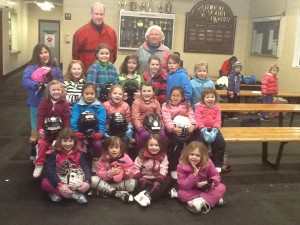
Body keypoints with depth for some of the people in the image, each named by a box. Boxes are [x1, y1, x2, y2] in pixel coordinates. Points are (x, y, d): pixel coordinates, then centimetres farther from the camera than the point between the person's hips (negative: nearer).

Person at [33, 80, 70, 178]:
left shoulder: (64, 104, -4)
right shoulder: (44, 102, -4)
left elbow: (66, 118, -8)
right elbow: (40, 116, -8)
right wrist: (39, 128, -18)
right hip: (47, 130, 0)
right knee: (42, 144, -15)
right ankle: (39, 164, -3)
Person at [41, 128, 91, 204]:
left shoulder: (78, 154, -3)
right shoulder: (54, 154, -12)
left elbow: (85, 167, -13)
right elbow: (50, 170, -23)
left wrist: (87, 181, -33)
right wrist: (59, 185, -37)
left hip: (75, 182, 2)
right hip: (58, 182, -2)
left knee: (86, 183, -21)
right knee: (45, 183, -30)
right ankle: (75, 194, -28)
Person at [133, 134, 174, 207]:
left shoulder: (163, 157, -5)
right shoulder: (142, 155, -5)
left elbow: (163, 170, -15)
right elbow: (137, 168, -7)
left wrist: (159, 180, -33)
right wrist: (139, 178, -24)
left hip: (157, 179, 1)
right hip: (144, 179, 0)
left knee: (168, 180, -27)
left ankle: (148, 196, -42)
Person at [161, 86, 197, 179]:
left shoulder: (186, 105, 16)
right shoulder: (166, 105, 6)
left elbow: (191, 116, 0)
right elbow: (166, 119, -9)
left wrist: (193, 125, -22)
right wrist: (173, 128, -28)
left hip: (185, 129, 3)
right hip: (172, 130, -3)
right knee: (178, 142, -30)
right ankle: (173, 168, -19)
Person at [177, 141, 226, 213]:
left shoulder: (208, 163, -17)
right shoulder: (182, 166, -22)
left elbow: (216, 175, -7)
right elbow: (182, 185, -24)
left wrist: (213, 182, -31)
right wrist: (194, 175, -36)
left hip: (206, 188, 1)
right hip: (191, 190, -1)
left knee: (221, 187, -20)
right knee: (181, 193, -32)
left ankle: (200, 201, -33)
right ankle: (214, 198, -30)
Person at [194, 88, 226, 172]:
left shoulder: (217, 107, 8)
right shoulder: (199, 107, 0)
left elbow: (217, 120, 1)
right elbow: (198, 120, -9)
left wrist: (215, 130, -17)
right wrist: (203, 130, -23)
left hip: (213, 128, 3)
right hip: (202, 129, -3)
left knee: (221, 142, -20)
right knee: (201, 142, -29)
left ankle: (217, 164, -3)